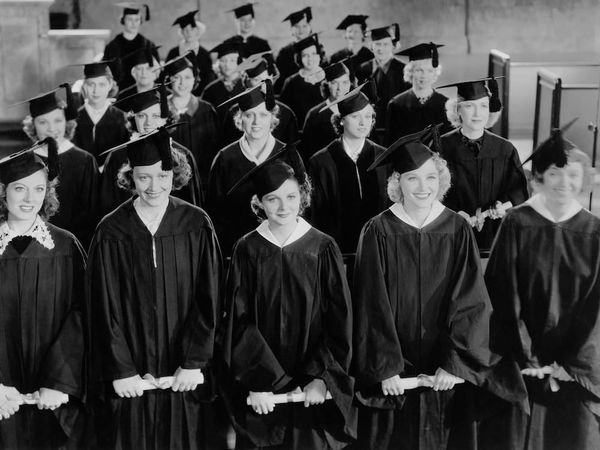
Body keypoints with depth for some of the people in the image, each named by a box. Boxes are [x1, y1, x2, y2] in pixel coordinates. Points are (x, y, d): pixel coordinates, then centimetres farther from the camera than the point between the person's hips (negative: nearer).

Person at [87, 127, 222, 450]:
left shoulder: (196, 225, -4)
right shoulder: (111, 232, -5)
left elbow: (208, 300, -4)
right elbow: (105, 309, -5)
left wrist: (193, 363, -10)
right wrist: (121, 371, -9)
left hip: (183, 376, 1)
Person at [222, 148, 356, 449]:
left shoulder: (323, 249, -3)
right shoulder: (247, 251, -2)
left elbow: (339, 321, -4)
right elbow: (239, 322, -5)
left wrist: (320, 378, -12)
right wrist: (257, 382, -14)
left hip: (313, 390, 0)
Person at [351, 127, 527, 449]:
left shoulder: (458, 231, -4)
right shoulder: (378, 233, -8)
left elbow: (471, 303, -6)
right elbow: (372, 306, -9)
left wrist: (455, 363, -14)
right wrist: (385, 367, -13)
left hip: (446, 375, 1)